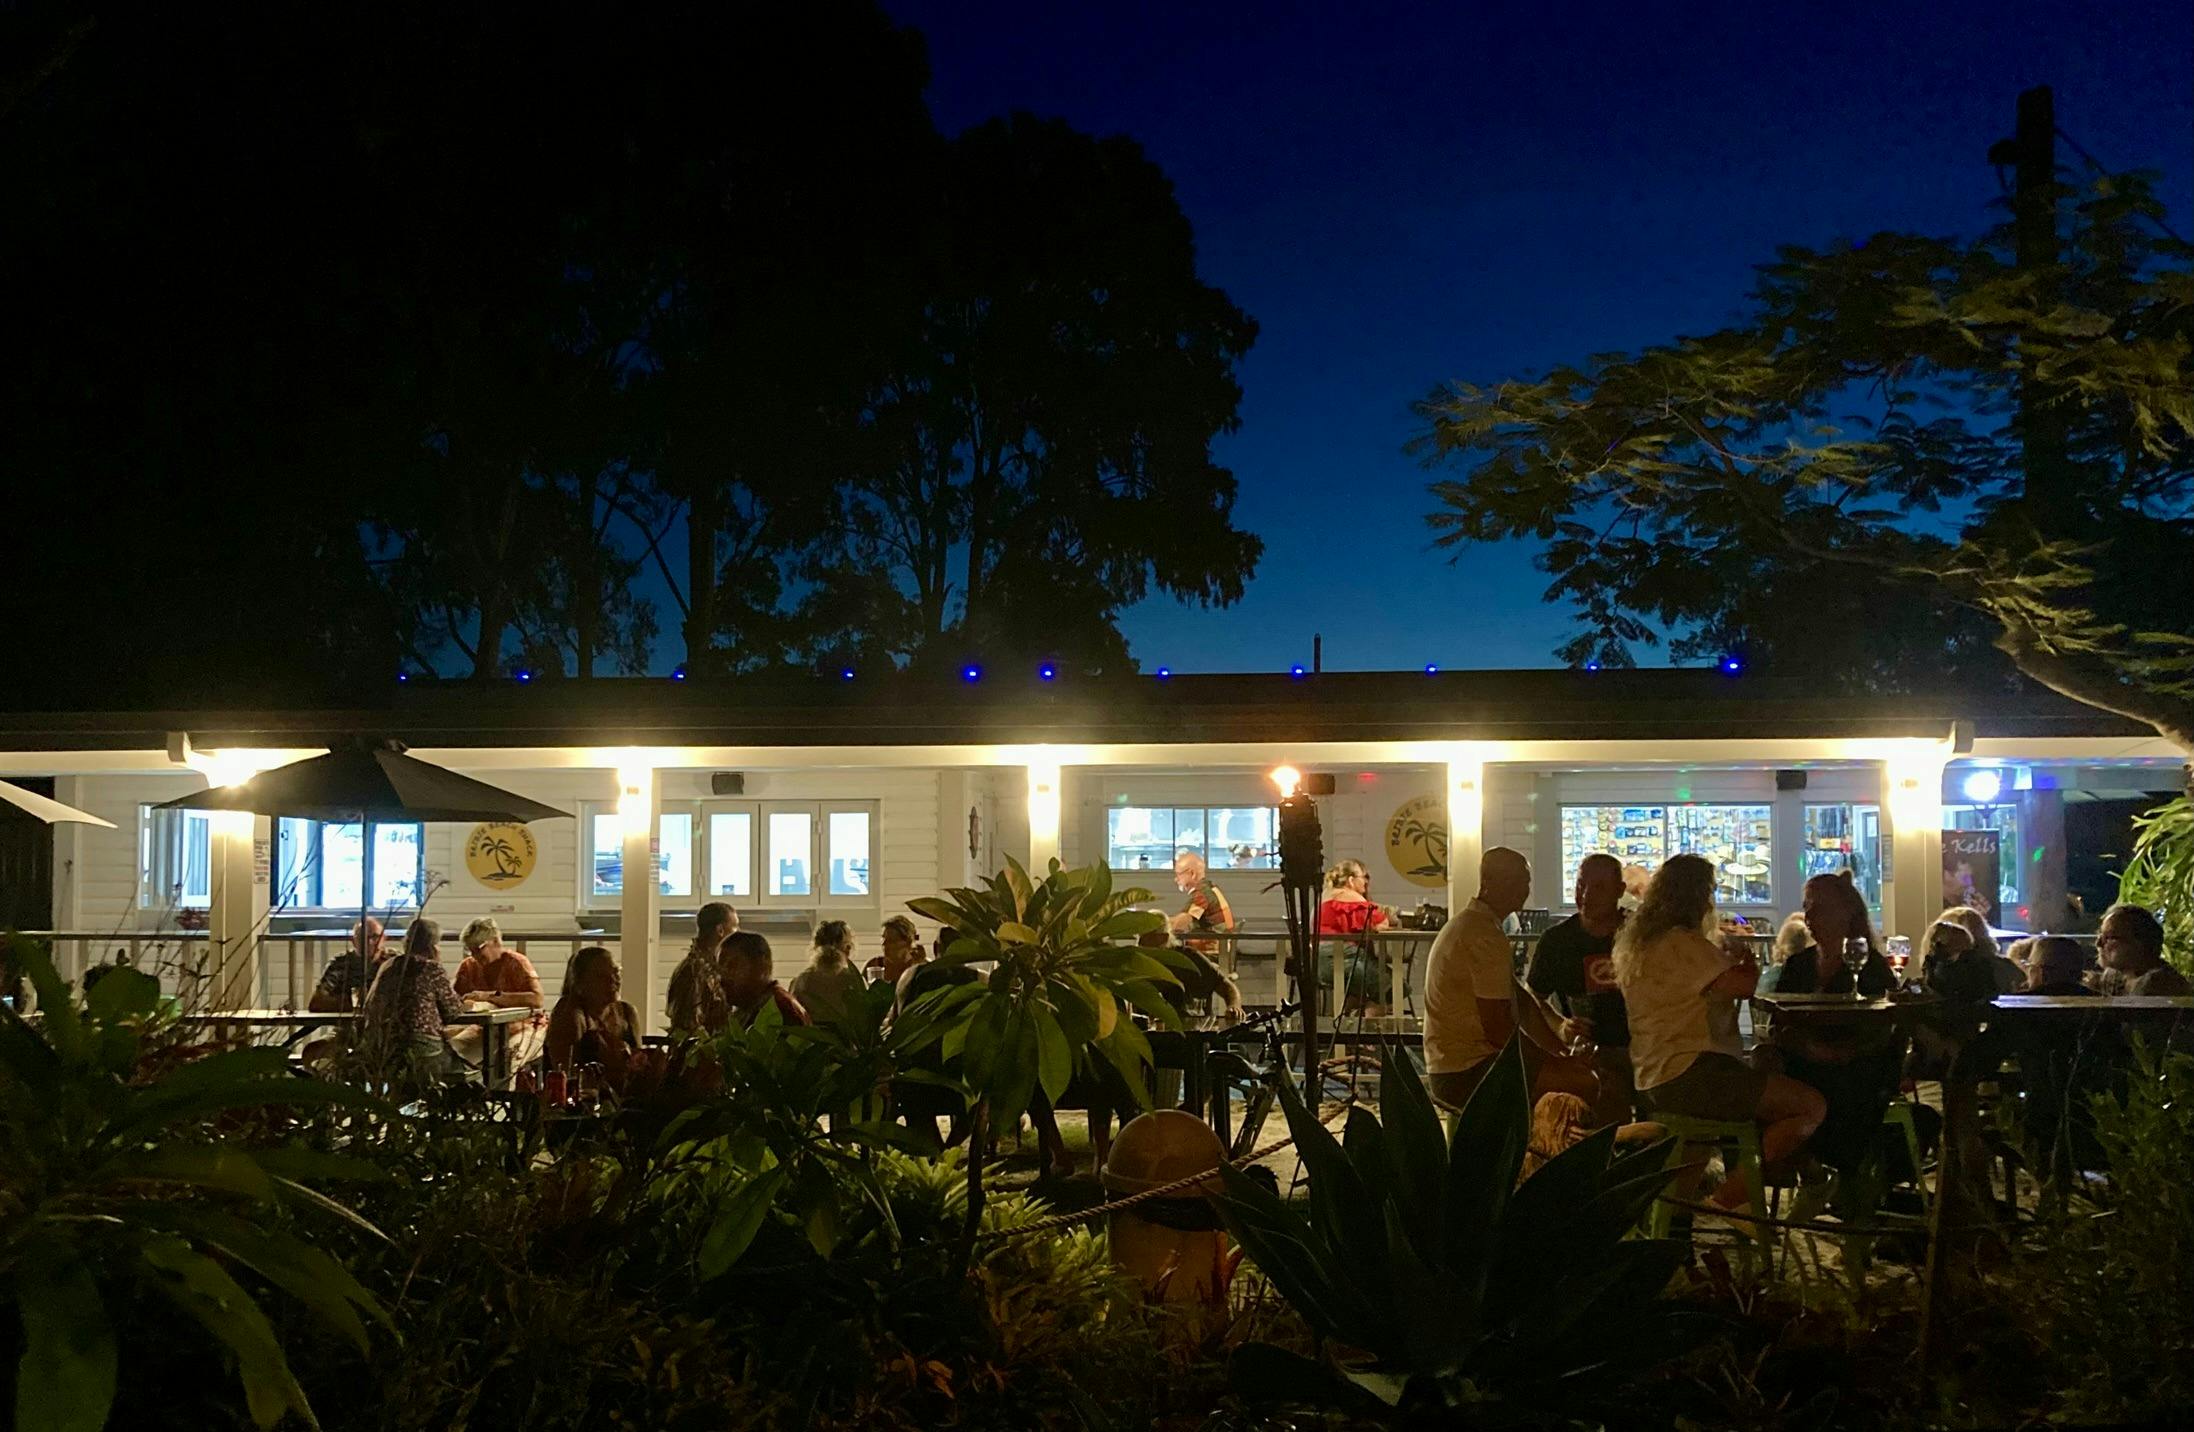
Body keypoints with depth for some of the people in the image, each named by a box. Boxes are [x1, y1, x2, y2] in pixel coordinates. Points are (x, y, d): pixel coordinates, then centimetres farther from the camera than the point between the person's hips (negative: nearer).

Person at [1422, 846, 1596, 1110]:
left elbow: (1522, 1002, 17)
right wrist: (1559, 1061, -9)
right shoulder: (1486, 937, -18)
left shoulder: (1468, 924, 16)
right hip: (1468, 1073, -11)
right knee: (1586, 1083, -16)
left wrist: (1563, 1053, 9)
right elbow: (1498, 1029, -21)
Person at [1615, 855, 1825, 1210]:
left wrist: (1725, 958, 29)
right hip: (1690, 1077, -10)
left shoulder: (1632, 943, 16)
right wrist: (1749, 963, 4)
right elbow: (1744, 986, -17)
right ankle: (1731, 1197, -11)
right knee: (1811, 1107, -12)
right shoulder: (1682, 944, -14)